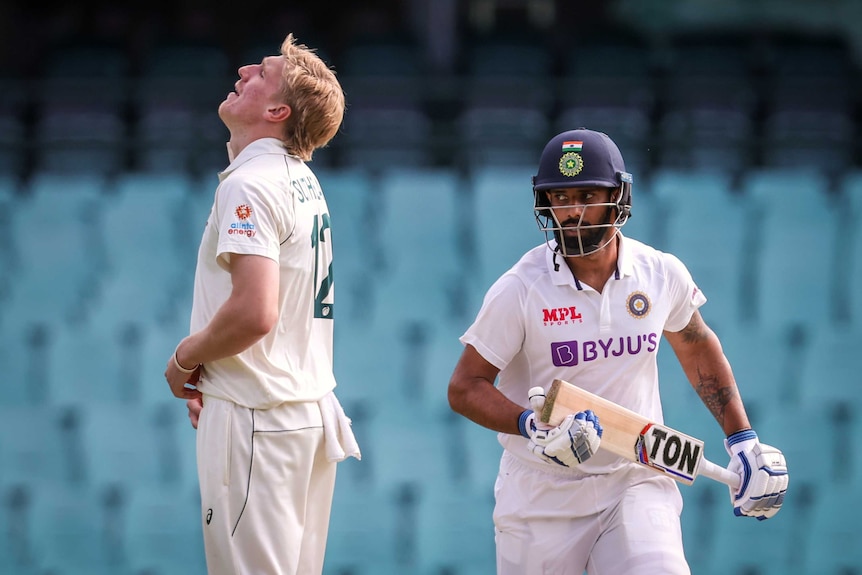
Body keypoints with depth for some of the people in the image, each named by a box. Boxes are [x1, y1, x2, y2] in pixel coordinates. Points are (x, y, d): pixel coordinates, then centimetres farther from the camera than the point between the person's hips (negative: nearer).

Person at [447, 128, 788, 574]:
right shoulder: (519, 290, -10)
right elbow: (465, 388, -8)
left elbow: (697, 348, 18)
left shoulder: (662, 274, 0)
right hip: (542, 499, -1)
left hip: (637, 484, 1)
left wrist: (743, 439, 15)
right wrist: (535, 426, -24)